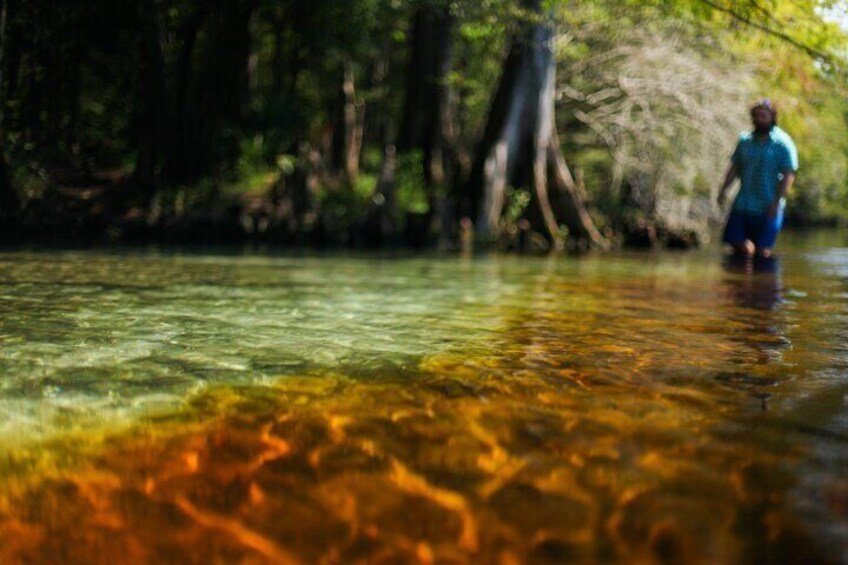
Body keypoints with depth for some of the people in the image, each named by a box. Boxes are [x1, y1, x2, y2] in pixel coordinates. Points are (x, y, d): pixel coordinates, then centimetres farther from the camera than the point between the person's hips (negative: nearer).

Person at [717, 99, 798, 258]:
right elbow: (734, 167, 13)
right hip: (743, 204, 4)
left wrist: (777, 202, -18)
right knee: (739, 245, 0)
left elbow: (789, 175, -10)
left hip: (768, 208, -4)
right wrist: (724, 190, 0)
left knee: (763, 250, -2)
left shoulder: (783, 143, -5)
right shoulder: (745, 140, 10)